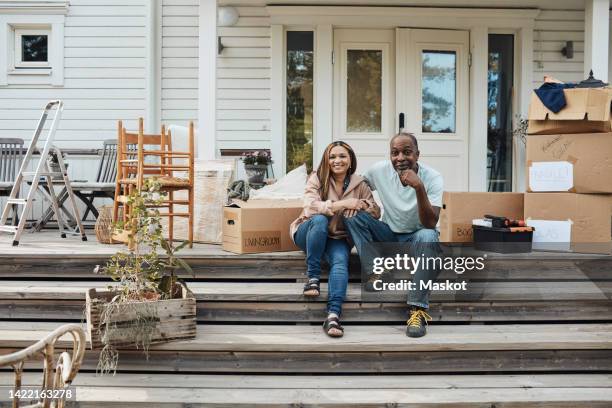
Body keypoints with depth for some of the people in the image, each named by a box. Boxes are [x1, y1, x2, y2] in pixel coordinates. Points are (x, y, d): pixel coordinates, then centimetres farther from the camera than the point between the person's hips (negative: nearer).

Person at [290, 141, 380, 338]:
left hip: (338, 238, 1)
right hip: (309, 233, -1)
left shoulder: (359, 184, 1)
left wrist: (361, 205, -22)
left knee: (340, 261, -31)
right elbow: (310, 206, -23)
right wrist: (342, 204, -30)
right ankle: (313, 277, -25)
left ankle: (333, 315, -46)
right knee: (319, 219, -36)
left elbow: (376, 213, 0)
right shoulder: (317, 178, -7)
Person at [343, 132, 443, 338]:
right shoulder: (380, 170, -12)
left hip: (416, 237, -3)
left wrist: (419, 188, -41)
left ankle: (417, 309, -35)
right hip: (388, 234, 3)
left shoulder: (432, 178, -20)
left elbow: (430, 224, -29)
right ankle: (376, 274, -21)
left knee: (428, 237, -38)